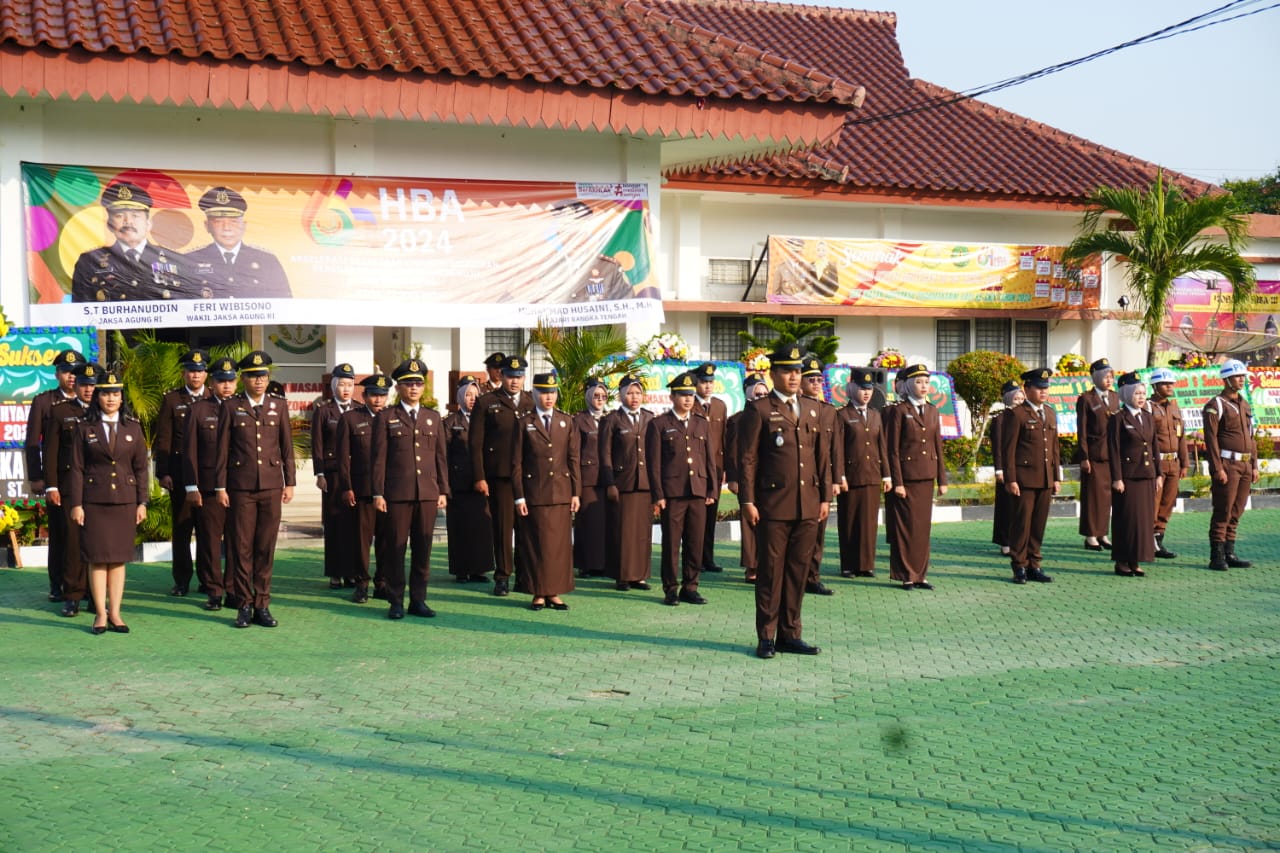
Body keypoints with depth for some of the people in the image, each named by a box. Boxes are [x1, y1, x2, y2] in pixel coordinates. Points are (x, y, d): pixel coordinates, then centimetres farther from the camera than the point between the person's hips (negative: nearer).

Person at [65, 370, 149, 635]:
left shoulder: (133, 428, 8)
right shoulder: (85, 428, 3)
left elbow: (141, 467, 8)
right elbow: (76, 469, 2)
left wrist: (142, 503, 2)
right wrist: (76, 504, -4)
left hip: (125, 501, 1)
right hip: (94, 501, -1)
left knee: (119, 558, 4)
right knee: (97, 557, -1)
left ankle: (115, 613, 10)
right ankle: (100, 614, 6)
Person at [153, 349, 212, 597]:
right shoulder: (171, 400, 4)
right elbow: (163, 439, 1)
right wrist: (163, 473, -6)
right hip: (179, 474, 0)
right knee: (181, 528, 4)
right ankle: (181, 581, 11)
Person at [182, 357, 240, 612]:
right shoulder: (198, 409, 5)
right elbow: (189, 451, 3)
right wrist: (191, 486, -3)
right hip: (207, 487, -1)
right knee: (209, 541, 4)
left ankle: (234, 591, 11)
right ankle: (214, 592, 14)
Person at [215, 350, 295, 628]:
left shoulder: (279, 406, 9)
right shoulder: (230, 408, 3)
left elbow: (287, 447, 11)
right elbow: (222, 450, 3)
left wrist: (290, 482, 6)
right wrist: (220, 487, -1)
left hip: (271, 486, 2)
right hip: (241, 487, -2)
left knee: (266, 548, 4)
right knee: (241, 548, 1)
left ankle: (262, 605, 11)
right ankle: (244, 605, 9)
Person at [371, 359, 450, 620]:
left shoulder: (434, 417, 14)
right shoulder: (386, 417, 4)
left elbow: (440, 457, 14)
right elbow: (379, 458, 0)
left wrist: (443, 491, 8)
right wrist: (378, 493, -5)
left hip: (428, 493, 3)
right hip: (397, 493, -3)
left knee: (423, 549, 5)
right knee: (395, 549, 1)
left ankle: (418, 600, 13)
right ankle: (396, 602, 8)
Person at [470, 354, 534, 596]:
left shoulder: (532, 404, 11)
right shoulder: (486, 403, 4)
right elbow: (476, 443, 1)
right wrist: (479, 477, -6)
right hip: (499, 476, -2)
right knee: (502, 526, 3)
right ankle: (503, 576, 13)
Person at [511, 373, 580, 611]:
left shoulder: (566, 422, 10)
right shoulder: (524, 423, 2)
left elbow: (573, 459, 10)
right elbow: (516, 463, 1)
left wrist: (576, 492, 4)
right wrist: (519, 497, -5)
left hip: (561, 492, 2)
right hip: (534, 492, -2)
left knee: (560, 543, 3)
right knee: (536, 543, 0)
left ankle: (555, 593, 10)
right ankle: (538, 593, 8)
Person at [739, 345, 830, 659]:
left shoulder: (812, 409, 15)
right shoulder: (759, 409, -2)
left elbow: (822, 455, 16)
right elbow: (748, 458, -5)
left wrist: (825, 496, 10)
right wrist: (748, 502, -11)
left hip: (807, 505, 5)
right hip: (773, 505, -5)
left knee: (798, 571, 8)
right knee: (771, 571, 1)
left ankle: (790, 634, 17)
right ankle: (766, 637, 10)